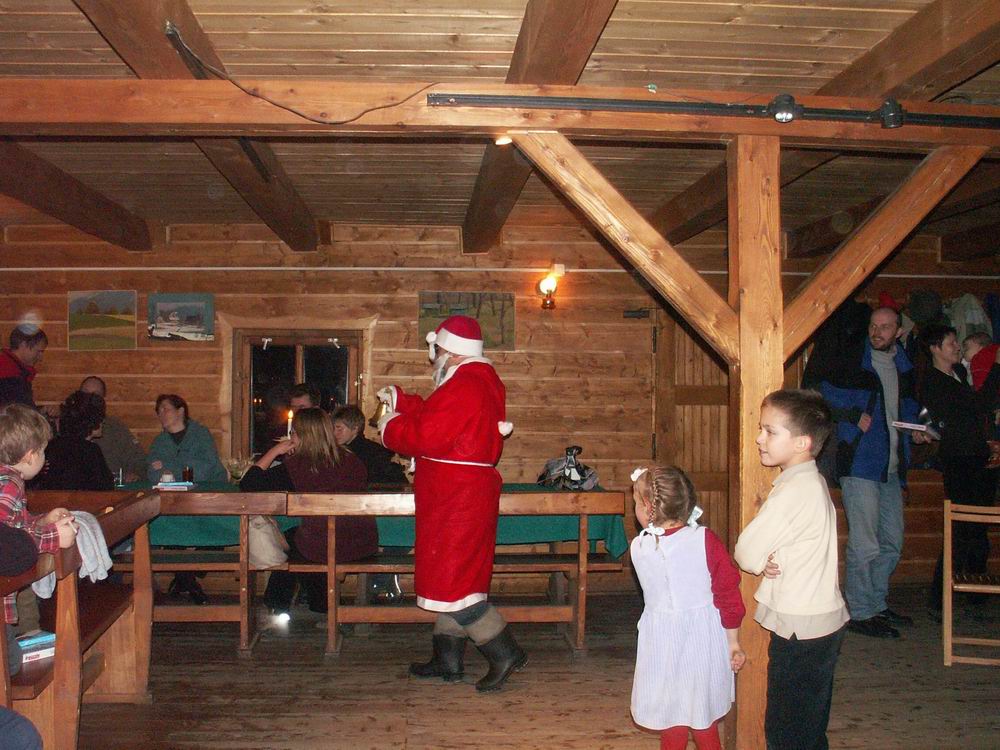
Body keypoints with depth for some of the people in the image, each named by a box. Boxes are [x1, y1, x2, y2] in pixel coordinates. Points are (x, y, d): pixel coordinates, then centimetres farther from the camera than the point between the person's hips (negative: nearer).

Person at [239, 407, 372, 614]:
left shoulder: (296, 466, -9)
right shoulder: (351, 460, 2)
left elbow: (247, 484, -6)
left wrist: (274, 451, 4)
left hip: (321, 550, -4)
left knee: (287, 540, 28)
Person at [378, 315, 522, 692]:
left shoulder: (462, 387, -20)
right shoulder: (483, 380, 14)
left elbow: (424, 436, -22)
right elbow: (434, 416, 22)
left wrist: (391, 426, -4)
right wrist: (400, 399, 27)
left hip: (456, 498, -11)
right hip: (468, 491, 11)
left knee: (451, 581, -5)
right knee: (452, 578, 16)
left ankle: (505, 652, 1)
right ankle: (448, 659, 26)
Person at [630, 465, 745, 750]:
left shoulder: (639, 548, -11)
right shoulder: (706, 540, -13)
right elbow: (728, 593, -8)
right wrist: (733, 641, 2)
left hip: (663, 639, -1)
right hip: (705, 637, 1)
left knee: (673, 726, 14)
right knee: (705, 721, 19)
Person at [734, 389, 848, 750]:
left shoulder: (796, 490, -22)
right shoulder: (812, 481, 8)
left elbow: (746, 554, -19)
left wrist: (763, 560, 1)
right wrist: (769, 560, -7)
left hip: (800, 630, -10)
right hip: (821, 623, 10)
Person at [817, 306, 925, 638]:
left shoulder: (904, 366, 15)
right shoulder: (853, 361, -5)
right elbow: (822, 393, -10)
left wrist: (914, 427, 10)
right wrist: (855, 415, -16)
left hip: (892, 467, 8)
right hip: (860, 463, -7)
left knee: (892, 542, 15)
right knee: (864, 544, -7)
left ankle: (877, 604, 29)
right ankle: (860, 613, 4)